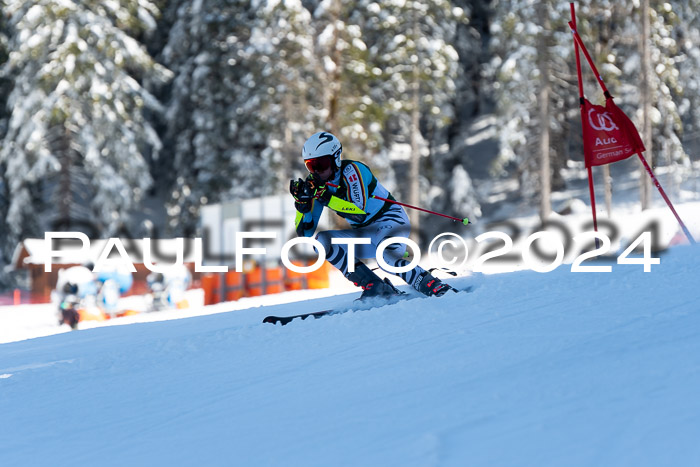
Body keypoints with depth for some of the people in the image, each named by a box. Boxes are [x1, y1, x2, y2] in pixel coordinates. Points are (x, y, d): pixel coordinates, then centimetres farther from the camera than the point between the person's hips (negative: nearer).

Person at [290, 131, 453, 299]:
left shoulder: (351, 170, -21)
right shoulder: (315, 184, -3)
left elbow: (360, 213, -33)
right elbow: (305, 232, -5)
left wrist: (325, 197, -36)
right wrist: (302, 202, -21)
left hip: (390, 220, -8)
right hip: (363, 232, 8)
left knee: (387, 260, -37)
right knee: (322, 241, -17)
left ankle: (433, 286, -19)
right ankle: (374, 286, -20)